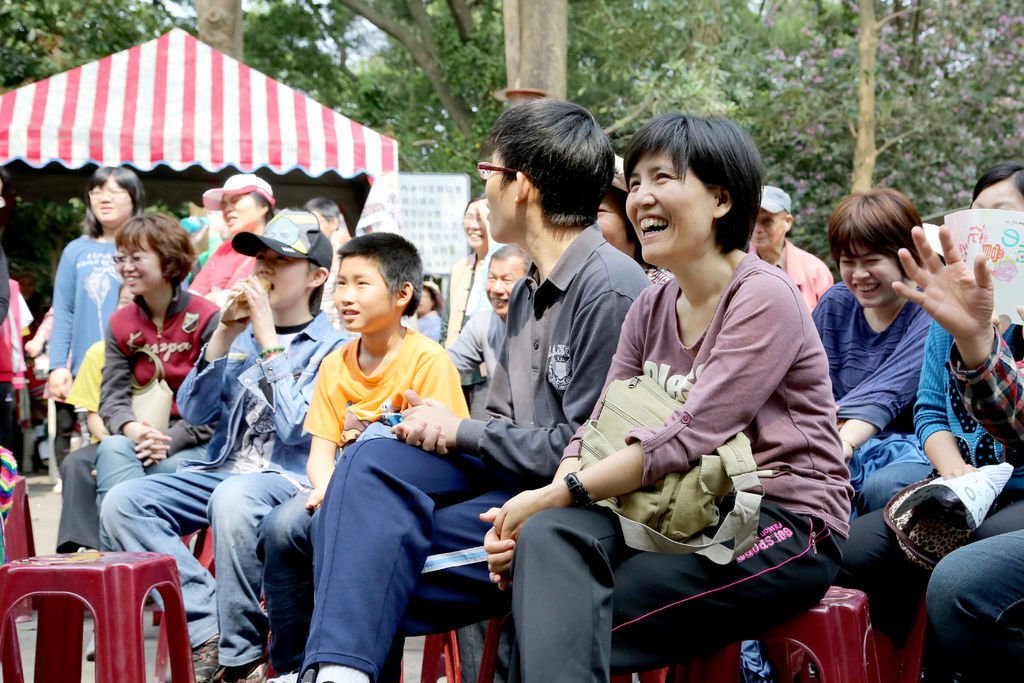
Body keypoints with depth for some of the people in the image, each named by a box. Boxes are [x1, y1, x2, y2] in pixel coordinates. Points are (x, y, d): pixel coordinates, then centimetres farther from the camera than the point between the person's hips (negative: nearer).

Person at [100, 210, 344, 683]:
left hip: (289, 477, -6)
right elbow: (194, 412, 9)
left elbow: (296, 427, -13)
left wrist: (268, 340, -12)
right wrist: (224, 336, -2)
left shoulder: (330, 347, 0)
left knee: (233, 499, -40)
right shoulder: (242, 332, 16)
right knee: (122, 503, -18)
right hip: (222, 468, 6)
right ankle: (208, 632, -22)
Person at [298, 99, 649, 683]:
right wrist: (435, 428, -3)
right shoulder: (531, 290, 16)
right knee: (370, 462, -15)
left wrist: (460, 432, -8)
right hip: (510, 469, 9)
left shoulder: (612, 288, -16)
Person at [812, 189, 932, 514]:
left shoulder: (932, 310, -8)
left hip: (915, 446, -4)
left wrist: (845, 443, -40)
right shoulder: (835, 304, 9)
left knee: (882, 488, -35)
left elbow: (889, 390, -24)